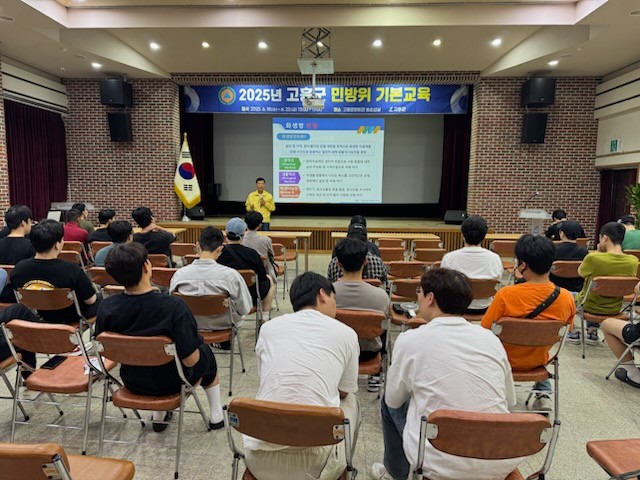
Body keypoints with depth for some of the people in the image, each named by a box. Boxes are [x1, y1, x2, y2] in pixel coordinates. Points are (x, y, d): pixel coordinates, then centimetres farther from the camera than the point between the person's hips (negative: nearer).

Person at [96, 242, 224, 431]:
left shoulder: (107, 307, -20)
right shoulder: (173, 306, -34)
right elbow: (190, 359, -29)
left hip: (133, 383, 4)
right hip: (171, 383, -3)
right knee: (206, 353, 27)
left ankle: (158, 416, 38)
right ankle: (216, 415, 36)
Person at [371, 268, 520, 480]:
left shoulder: (410, 339, -9)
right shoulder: (491, 338, 1)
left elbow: (394, 399, 4)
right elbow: (510, 399, 13)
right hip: (503, 463, 4)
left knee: (390, 403, 20)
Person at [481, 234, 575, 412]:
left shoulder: (505, 295, -30)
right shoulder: (566, 298, -19)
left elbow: (485, 330, -17)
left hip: (506, 361, -3)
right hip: (538, 360, 3)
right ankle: (543, 394, 25)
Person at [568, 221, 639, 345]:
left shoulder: (593, 258, -30)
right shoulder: (633, 261, -17)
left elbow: (581, 273, -8)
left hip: (591, 307, -4)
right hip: (614, 309, 4)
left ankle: (573, 333, 35)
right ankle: (592, 332, 37)